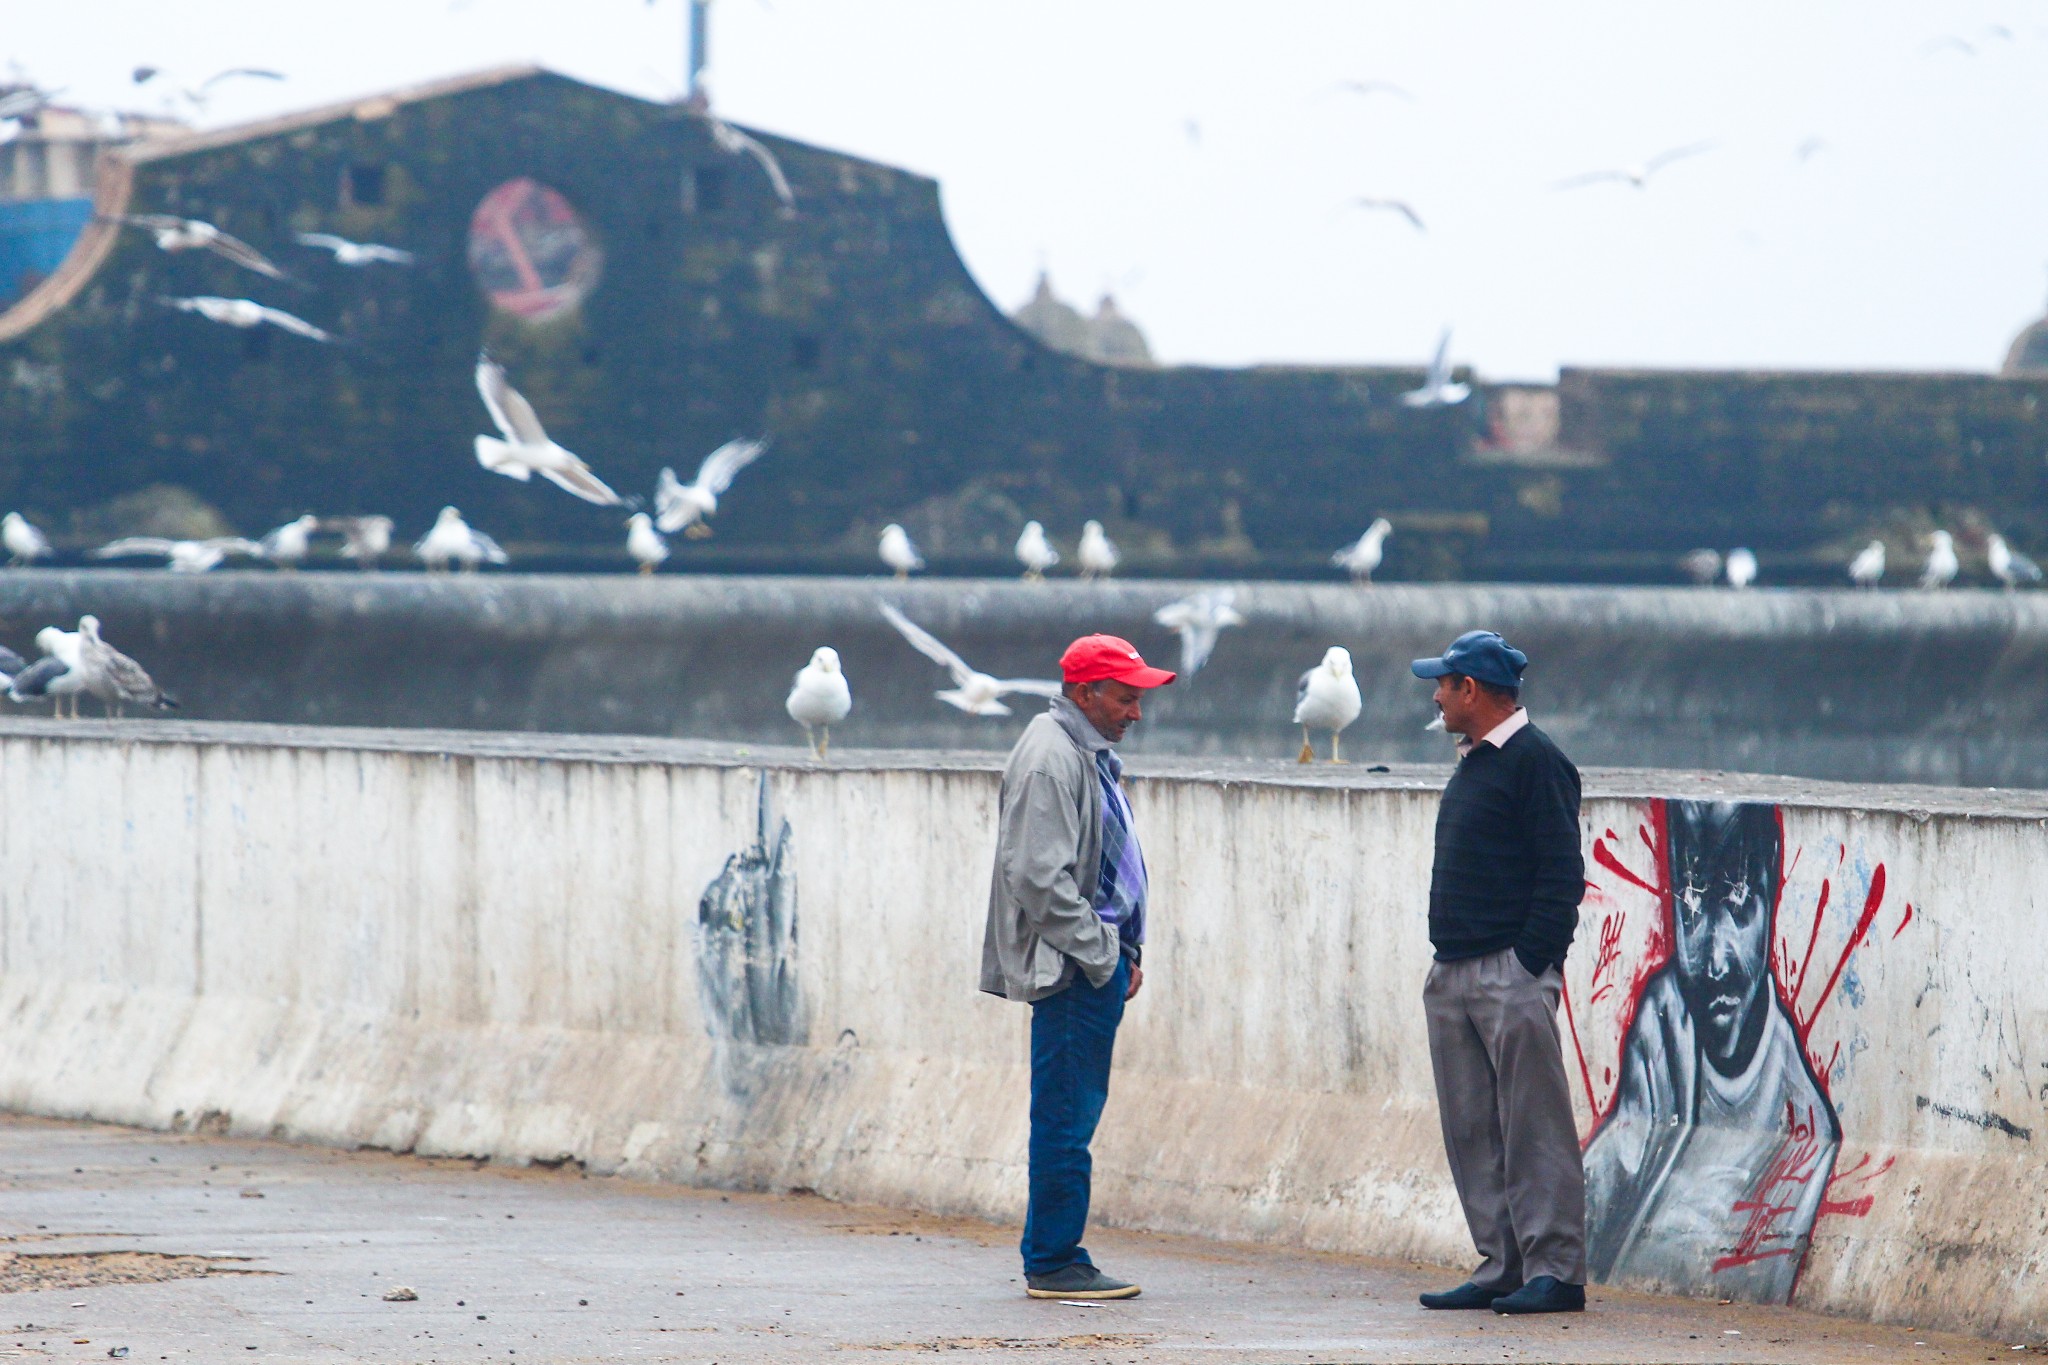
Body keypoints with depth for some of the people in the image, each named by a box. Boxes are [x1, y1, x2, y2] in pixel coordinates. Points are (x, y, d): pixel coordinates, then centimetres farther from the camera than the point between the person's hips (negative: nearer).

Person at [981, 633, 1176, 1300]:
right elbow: (1039, 876, -20)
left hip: (1100, 961, 10)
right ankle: (1054, 1264, -4)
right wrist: (1099, 953, -15)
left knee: (1073, 1113, 13)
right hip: (1069, 968, -10)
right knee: (1067, 1117, -7)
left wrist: (1126, 950, 18)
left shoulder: (1094, 756, 19)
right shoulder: (1050, 758, -14)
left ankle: (1054, 1258, 18)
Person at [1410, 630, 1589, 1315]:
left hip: (1511, 974, -10)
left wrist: (1528, 965, -19)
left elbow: (1561, 877, -14)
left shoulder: (1535, 762, -9)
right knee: (1471, 1131, 9)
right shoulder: (1472, 763, 19)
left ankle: (1555, 1271, -7)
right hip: (1453, 976, 10)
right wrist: (1446, 961, 15)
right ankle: (1501, 1268, 12)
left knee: (1534, 1128, -8)